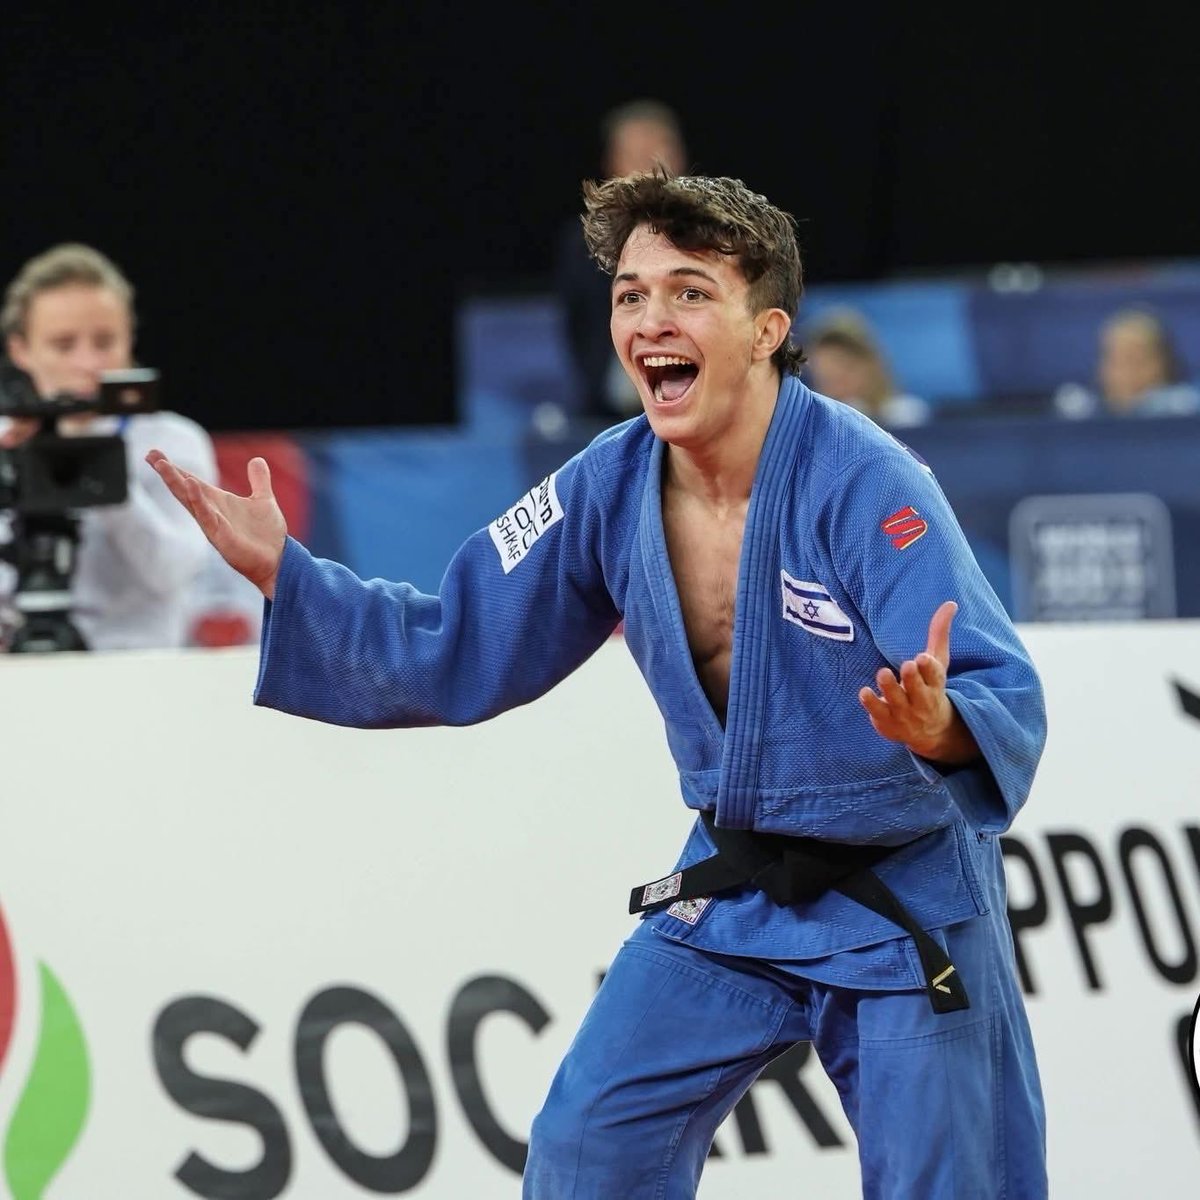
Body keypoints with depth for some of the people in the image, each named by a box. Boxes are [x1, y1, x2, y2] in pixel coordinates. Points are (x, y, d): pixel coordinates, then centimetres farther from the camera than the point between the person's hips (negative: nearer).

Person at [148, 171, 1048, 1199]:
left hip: (905, 908, -5)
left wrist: (943, 728, -55)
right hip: (729, 891, 5)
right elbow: (456, 655, 3)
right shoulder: (609, 488, -7)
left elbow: (1009, 701, -31)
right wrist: (282, 572, -7)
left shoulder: (864, 484, -25)